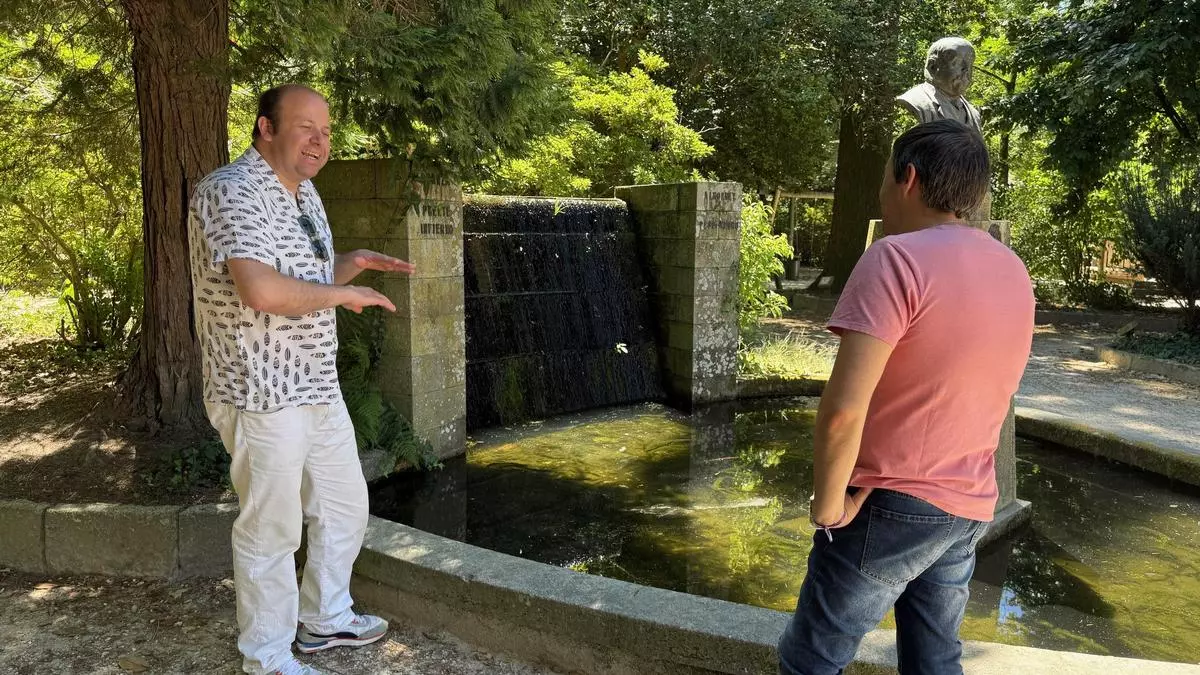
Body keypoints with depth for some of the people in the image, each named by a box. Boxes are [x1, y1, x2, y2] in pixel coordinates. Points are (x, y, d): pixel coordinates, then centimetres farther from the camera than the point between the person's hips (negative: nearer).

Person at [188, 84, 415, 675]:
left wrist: (354, 263, 9)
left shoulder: (304, 192, 14)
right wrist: (343, 293, -18)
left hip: (319, 388, 10)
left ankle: (325, 619, 39)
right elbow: (262, 291, -32)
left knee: (344, 509, 19)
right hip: (262, 396, -9)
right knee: (271, 531, 5)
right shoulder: (232, 192, -17)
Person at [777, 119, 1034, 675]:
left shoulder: (899, 257, -19)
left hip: (891, 506, -7)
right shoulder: (1013, 272, 7)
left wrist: (828, 506, -14)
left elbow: (843, 409, -25)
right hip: (970, 509, 8)